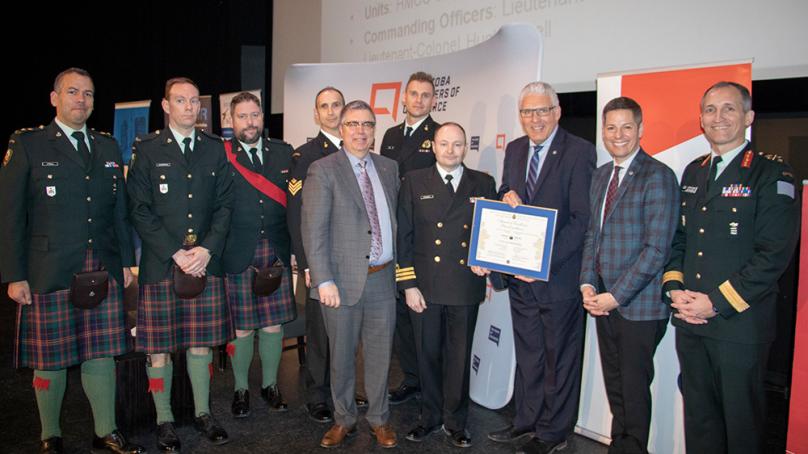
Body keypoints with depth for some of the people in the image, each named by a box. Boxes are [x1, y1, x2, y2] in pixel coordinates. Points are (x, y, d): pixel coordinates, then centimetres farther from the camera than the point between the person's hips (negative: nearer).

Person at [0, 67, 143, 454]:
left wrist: (126, 261, 9)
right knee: (50, 359, 7)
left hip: (104, 273, 4)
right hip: (48, 274, -3)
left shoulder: (108, 146, 13)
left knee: (101, 353, 9)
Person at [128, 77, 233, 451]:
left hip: (205, 262, 2)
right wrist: (176, 253, -11)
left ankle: (203, 413, 24)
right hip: (160, 263, -2)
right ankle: (164, 420, 19)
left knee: (201, 341, 10)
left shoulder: (215, 149, 9)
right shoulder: (146, 149, 2)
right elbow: (140, 210, -4)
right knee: (159, 346, 4)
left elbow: (224, 205, 6)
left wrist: (207, 249, -7)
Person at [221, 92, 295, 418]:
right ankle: (241, 389, 25)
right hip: (238, 255, -2)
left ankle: (270, 385, 27)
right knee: (241, 329, 6)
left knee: (273, 325, 9)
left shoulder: (284, 152, 9)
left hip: (277, 253, 3)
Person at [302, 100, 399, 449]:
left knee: (379, 353, 13)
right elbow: (313, 230, -11)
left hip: (383, 277, 4)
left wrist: (402, 269, 9)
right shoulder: (323, 170, -5)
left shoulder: (389, 168, 10)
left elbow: (395, 220, 14)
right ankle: (344, 419, 31)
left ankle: (378, 418, 32)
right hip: (343, 279, -3)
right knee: (341, 355, 12)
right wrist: (324, 281, -17)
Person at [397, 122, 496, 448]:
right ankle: (430, 417, 30)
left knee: (459, 357, 11)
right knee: (428, 355, 11)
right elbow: (404, 235, 0)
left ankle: (455, 422, 28)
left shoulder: (483, 184, 5)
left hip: (466, 286, 1)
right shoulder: (415, 182, 3)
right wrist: (408, 284, -6)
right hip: (425, 286, 0)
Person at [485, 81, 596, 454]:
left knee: (559, 357, 10)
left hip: (559, 274, -6)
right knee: (527, 353, 18)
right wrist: (507, 198, -9)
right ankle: (526, 421, 34)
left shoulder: (579, 151, -12)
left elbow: (582, 218, -16)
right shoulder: (514, 149, 9)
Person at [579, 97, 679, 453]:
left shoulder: (657, 176, -12)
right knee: (614, 384, 17)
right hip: (603, 300, 7)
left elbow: (657, 247, -17)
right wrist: (588, 284, 2)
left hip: (639, 304, -6)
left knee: (634, 386, 6)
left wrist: (616, 295, -16)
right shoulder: (601, 175, 12)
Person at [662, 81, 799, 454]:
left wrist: (717, 304, -16)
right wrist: (674, 289, -2)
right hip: (689, 322, 5)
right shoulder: (693, 172, 12)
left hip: (740, 324, -5)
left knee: (742, 421, 8)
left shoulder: (771, 174, -7)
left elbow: (774, 254, -14)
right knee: (698, 415, 16)